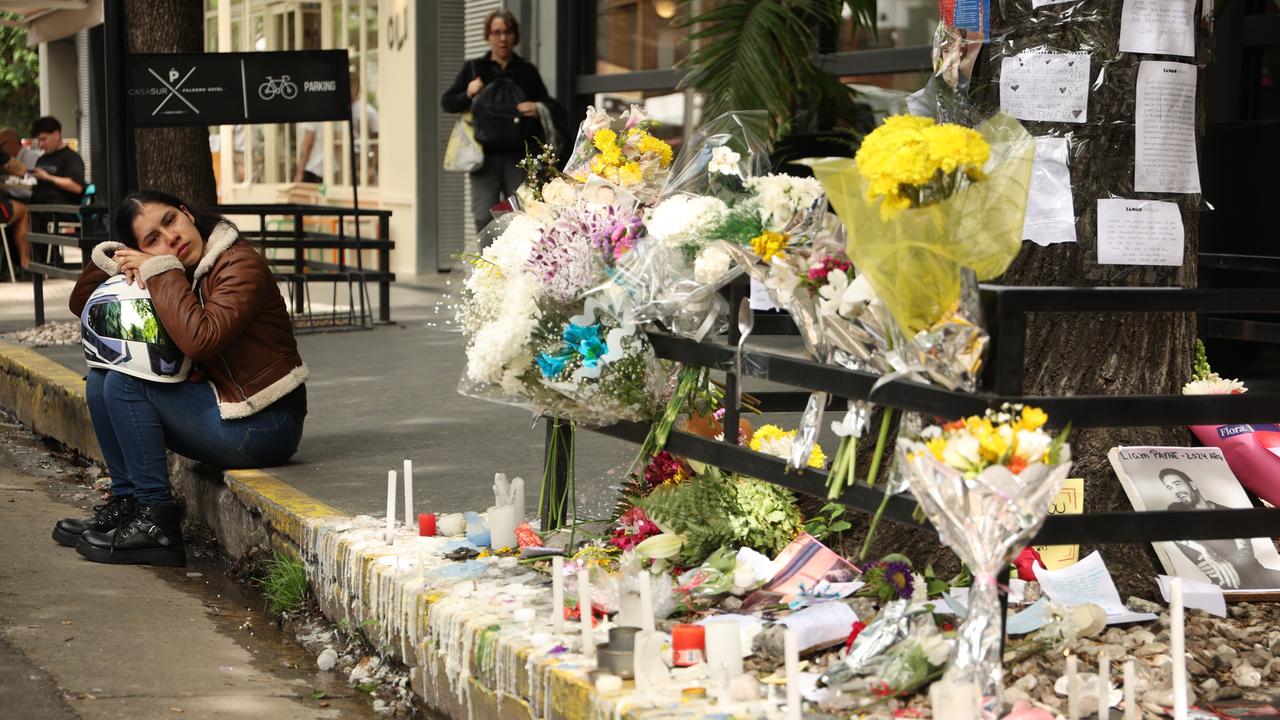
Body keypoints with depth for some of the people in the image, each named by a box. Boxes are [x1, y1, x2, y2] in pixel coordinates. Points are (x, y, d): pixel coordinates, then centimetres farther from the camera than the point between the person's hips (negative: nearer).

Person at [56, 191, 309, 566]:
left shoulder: (241, 265, -16)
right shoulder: (172, 274, 9)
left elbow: (200, 340, -32)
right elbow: (82, 303, 16)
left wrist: (161, 270, -22)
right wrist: (110, 260, -4)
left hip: (263, 428, -9)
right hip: (216, 404, 9)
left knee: (123, 383, -18)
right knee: (100, 381, 4)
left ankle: (157, 524, -15)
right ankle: (125, 504, 7)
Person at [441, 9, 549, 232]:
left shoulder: (527, 71, 13)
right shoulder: (474, 69, 12)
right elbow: (447, 102, 12)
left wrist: (537, 109, -10)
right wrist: (468, 94, -8)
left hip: (518, 155, 0)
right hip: (485, 154, 0)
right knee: (485, 218, -8)